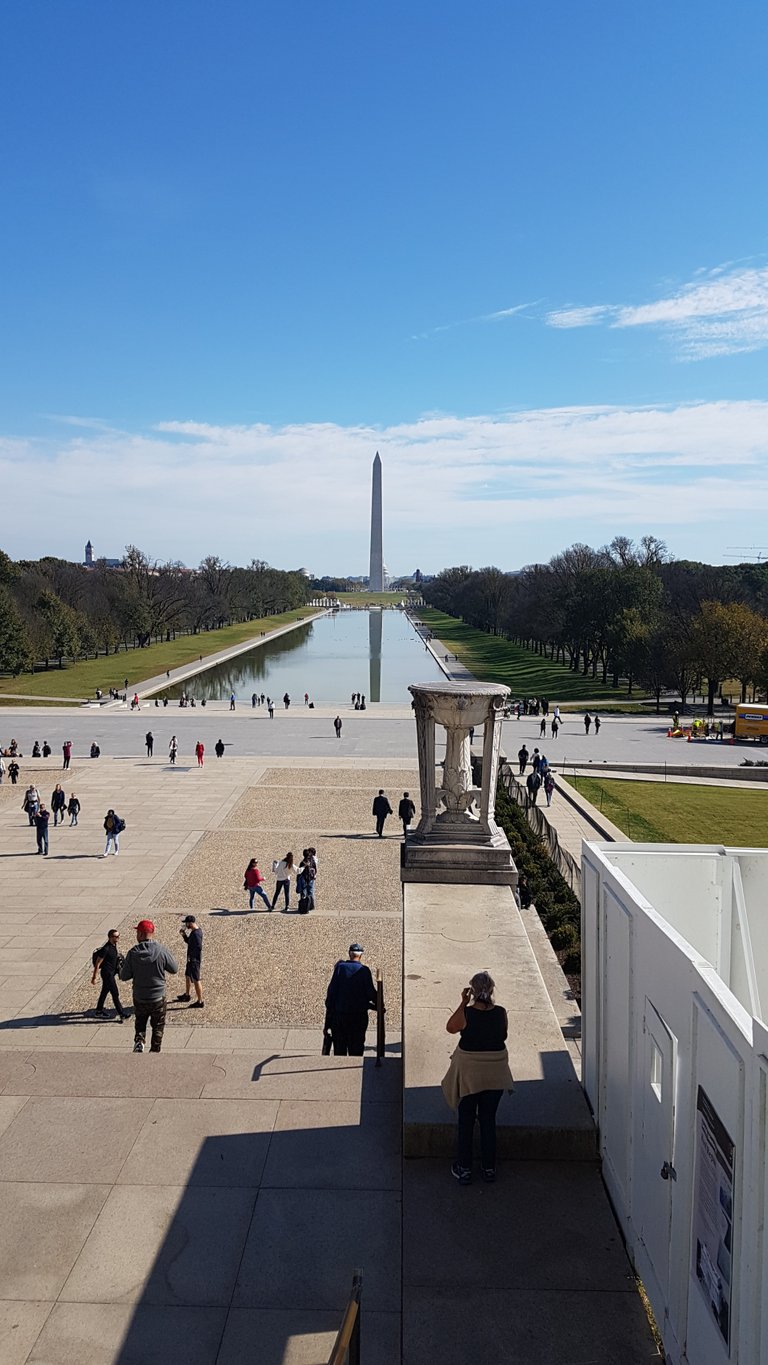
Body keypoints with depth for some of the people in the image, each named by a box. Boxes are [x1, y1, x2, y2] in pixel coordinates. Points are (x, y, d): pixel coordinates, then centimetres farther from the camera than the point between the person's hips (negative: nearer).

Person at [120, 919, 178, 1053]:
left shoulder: (133, 953, -14)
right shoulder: (161, 950, -16)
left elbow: (124, 976, -7)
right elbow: (174, 969, -5)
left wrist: (121, 968, 14)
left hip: (139, 998, 1)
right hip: (158, 998, -1)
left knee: (140, 1022, 25)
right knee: (158, 1027, 18)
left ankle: (139, 1040, 3)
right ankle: (155, 1051, 20)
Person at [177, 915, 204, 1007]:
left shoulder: (196, 933, -25)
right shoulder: (193, 932, 7)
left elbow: (199, 947, -29)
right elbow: (188, 941, 19)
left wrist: (191, 956, -20)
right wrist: (184, 935, 4)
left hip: (194, 960, -11)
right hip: (191, 959, 11)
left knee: (196, 980, -3)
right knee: (187, 976, 26)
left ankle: (200, 1001, 5)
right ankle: (187, 995, 44)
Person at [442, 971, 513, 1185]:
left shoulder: (466, 1013, -19)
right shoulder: (500, 1013, -12)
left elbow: (450, 1028, 0)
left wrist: (463, 1003, -1)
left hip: (468, 1073, -2)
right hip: (495, 1073, 2)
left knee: (466, 1121, 12)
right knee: (488, 1119, 16)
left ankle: (464, 1169, 19)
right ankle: (489, 1167, 24)